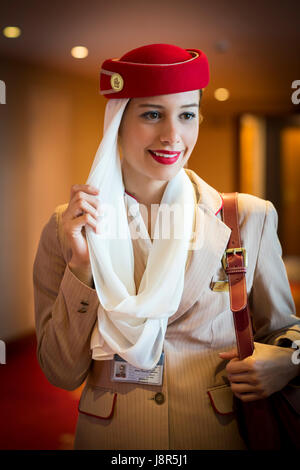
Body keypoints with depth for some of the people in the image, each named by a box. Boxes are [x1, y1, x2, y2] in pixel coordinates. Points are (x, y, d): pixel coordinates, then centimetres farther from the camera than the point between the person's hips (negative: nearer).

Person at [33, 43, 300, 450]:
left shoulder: (251, 219, -6)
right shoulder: (68, 228, -6)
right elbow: (62, 374, -7)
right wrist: (81, 264, -20)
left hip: (222, 432, 1)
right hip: (112, 437, 0)